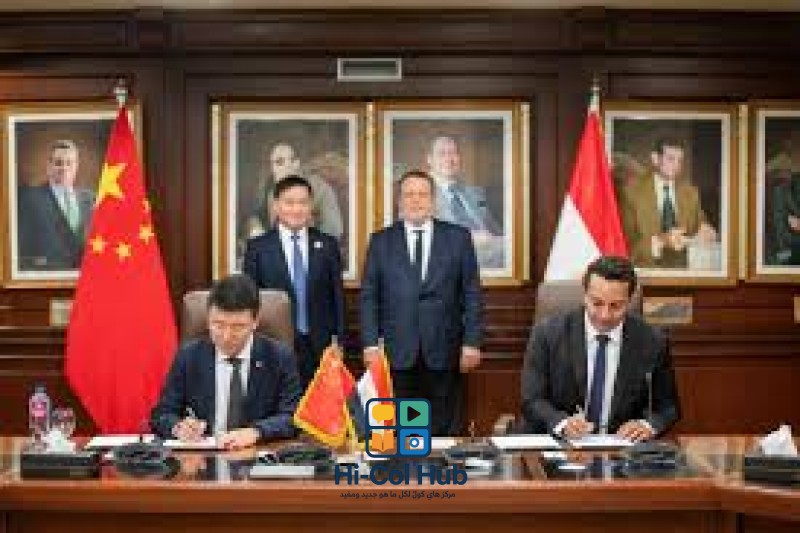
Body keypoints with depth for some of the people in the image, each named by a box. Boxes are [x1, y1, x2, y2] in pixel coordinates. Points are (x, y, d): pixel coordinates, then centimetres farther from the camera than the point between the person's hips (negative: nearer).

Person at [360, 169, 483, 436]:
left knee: (446, 432, 3)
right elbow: (369, 297, 6)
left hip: (444, 352, 0)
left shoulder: (458, 237, 7)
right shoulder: (381, 241, 9)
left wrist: (472, 343, -2)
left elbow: (472, 293, 5)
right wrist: (370, 344, -3)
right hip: (397, 353, 0)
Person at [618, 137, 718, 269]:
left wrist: (705, 236, -8)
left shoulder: (691, 192, 12)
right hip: (646, 269, -4)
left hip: (682, 269, 4)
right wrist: (661, 240, -21)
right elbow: (627, 241, -7)